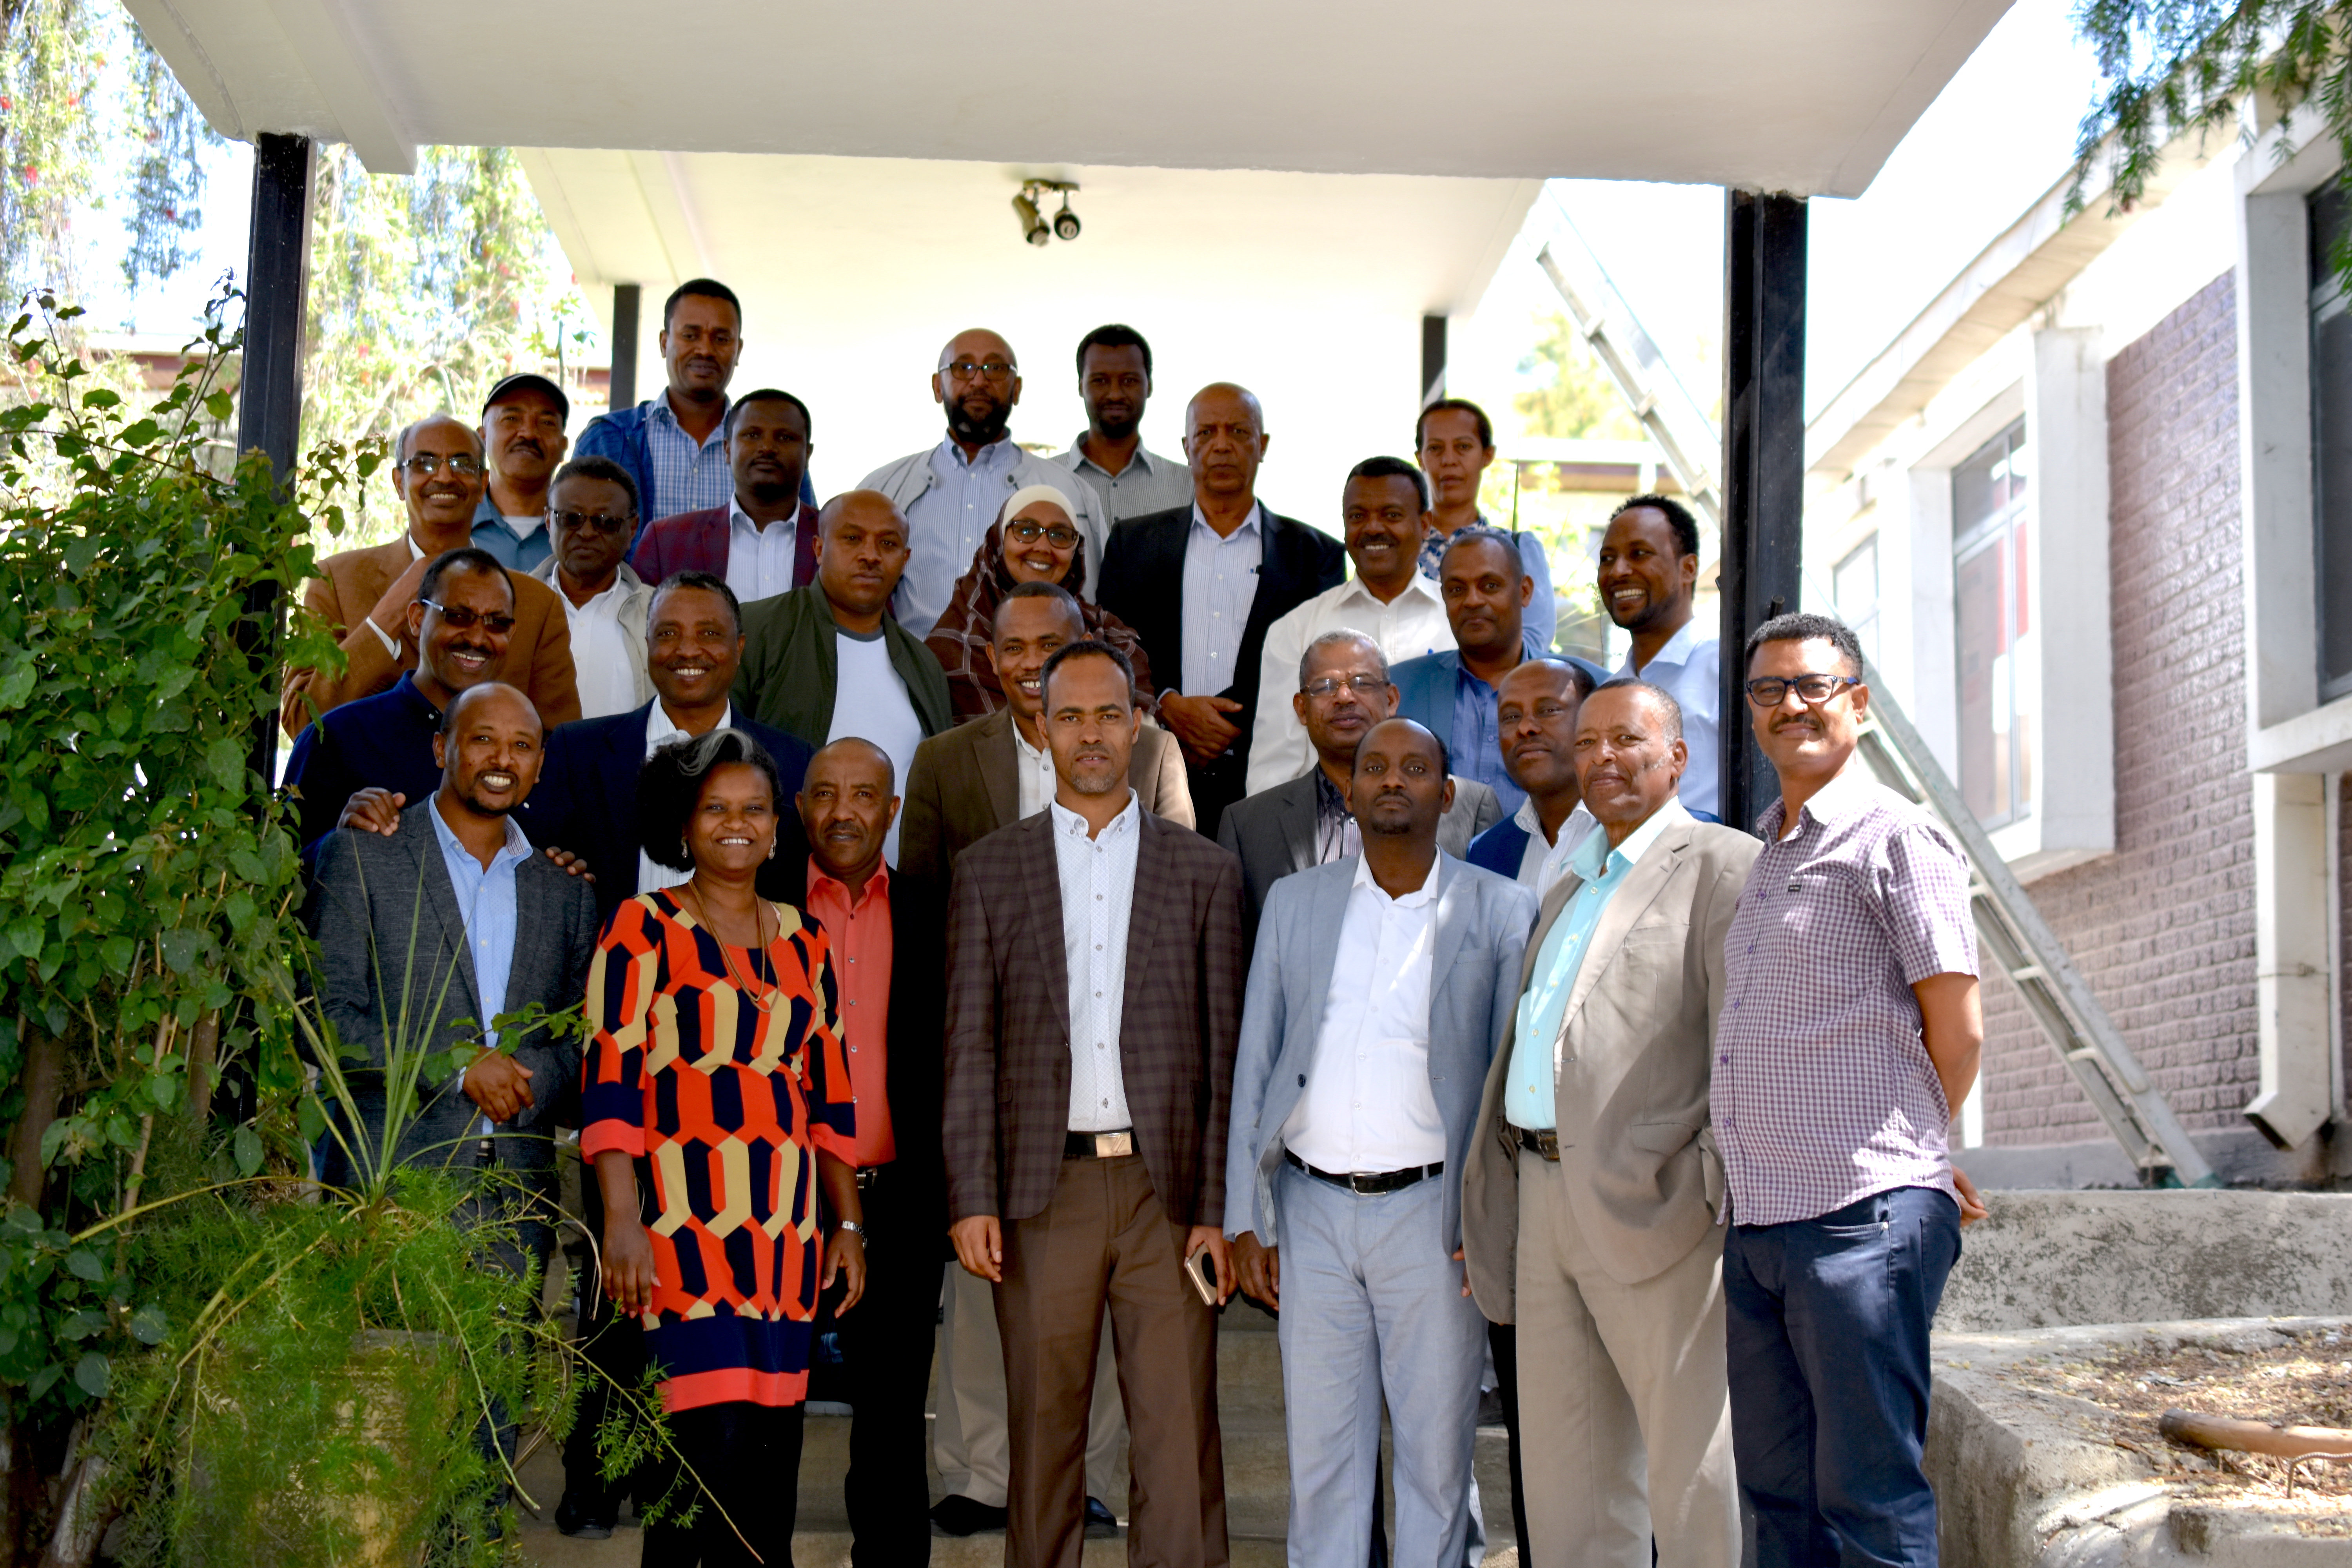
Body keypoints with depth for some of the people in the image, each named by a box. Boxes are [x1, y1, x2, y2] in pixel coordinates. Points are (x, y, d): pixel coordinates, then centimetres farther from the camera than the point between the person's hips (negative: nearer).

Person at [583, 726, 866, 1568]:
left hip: (786, 1225, 5)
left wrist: (848, 1223, 14)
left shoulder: (803, 941, 15)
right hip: (684, 1217, -5)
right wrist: (621, 1218, -15)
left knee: (772, 1439, 5)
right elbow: (609, 1080, -6)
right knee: (709, 1433, -11)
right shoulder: (643, 929, 1)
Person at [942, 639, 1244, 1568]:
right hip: (1043, 1190, 0)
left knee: (1180, 1445, -3)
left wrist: (1219, 1210, -1)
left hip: (1167, 1190, 0)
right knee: (1043, 1437, 6)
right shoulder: (988, 871, 8)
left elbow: (1225, 1050, 5)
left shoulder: (1204, 873, 8)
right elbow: (970, 1047, 5)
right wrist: (971, 1200, -4)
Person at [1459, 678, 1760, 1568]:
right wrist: (1487, 1206, 21)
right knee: (1565, 1471, 12)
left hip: (1654, 1208, -8)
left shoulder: (1725, 868, -3)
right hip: (1545, 1197, 8)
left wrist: (1716, 1193, -19)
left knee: (1688, 1464, -2)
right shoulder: (1570, 892, 23)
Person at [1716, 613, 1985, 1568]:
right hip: (1757, 1222, 8)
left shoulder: (1894, 836, -6)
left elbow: (1958, 1031, -6)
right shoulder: (1770, 855, 20)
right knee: (1780, 1489, 13)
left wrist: (1908, 1152, 8)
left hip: (1861, 1216, -8)